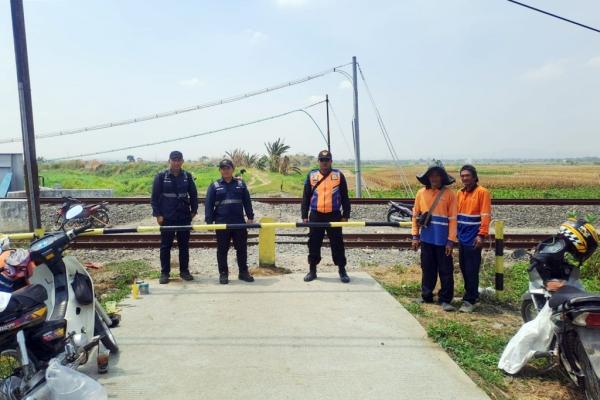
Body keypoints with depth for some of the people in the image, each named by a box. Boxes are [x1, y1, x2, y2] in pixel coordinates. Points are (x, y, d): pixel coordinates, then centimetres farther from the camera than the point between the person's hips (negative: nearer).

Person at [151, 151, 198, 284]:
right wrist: (157, 214, -8)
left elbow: (193, 194, 9)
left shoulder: (187, 176, 4)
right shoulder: (161, 176, -3)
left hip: (184, 216, 2)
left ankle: (184, 271, 19)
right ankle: (164, 273, 14)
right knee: (165, 245, 5)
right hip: (166, 217, -2)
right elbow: (155, 196, -3)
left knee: (184, 245, 9)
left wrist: (194, 211, 5)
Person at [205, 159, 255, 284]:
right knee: (222, 250, 5)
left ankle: (243, 272, 18)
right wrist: (209, 221, -6)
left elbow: (247, 202, 8)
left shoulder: (240, 184, 8)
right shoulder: (214, 186, 5)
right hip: (221, 223, -1)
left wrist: (250, 217, 3)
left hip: (239, 222, 1)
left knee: (242, 248, 6)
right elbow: (208, 204, 1)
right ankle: (223, 273, 15)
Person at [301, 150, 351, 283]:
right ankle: (312, 270, 19)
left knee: (337, 243, 3)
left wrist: (345, 215, -1)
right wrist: (304, 216, 2)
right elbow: (305, 197, 7)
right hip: (316, 215, 1)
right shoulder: (311, 175, 5)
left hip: (334, 215, -1)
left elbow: (345, 197, 4)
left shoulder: (339, 175, 2)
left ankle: (342, 270, 16)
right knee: (314, 243, 6)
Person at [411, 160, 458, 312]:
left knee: (445, 270, 3)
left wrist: (451, 240, -10)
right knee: (427, 268, 13)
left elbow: (452, 219, -6)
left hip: (443, 240, -3)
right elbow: (415, 215, 7)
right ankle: (426, 296, 26)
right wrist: (415, 236, 3)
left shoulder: (449, 194, -4)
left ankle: (445, 300, 13)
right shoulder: (421, 193, 4)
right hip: (426, 238, 3)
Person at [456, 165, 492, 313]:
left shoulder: (482, 192, -7)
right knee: (464, 268, 13)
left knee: (472, 270, -4)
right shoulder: (459, 193, 13)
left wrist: (482, 235, -18)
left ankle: (470, 300, 3)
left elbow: (486, 216, -12)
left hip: (473, 238, -7)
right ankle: (472, 293, 28)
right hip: (462, 237, 7)